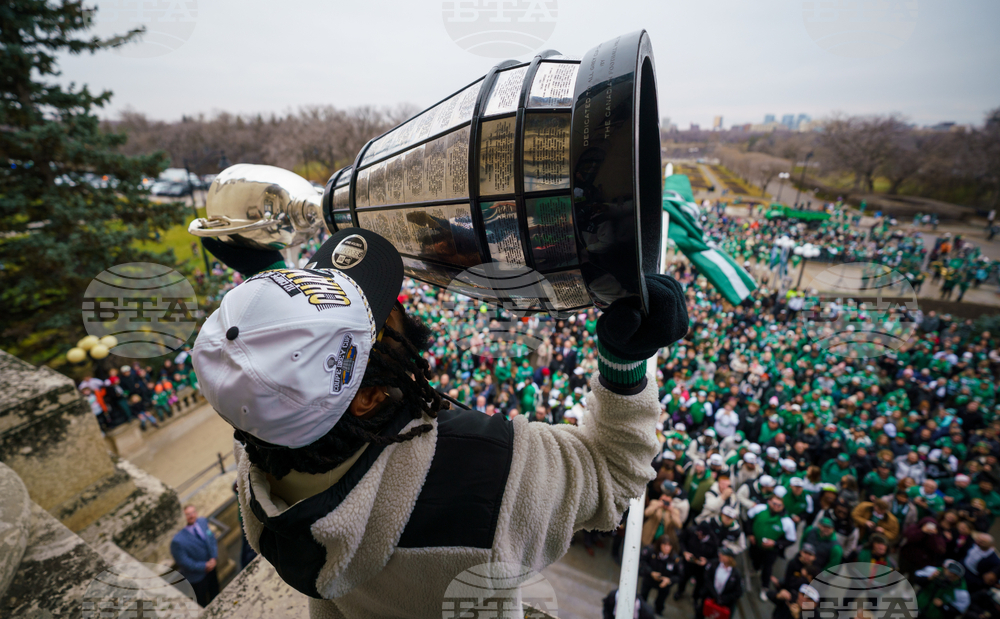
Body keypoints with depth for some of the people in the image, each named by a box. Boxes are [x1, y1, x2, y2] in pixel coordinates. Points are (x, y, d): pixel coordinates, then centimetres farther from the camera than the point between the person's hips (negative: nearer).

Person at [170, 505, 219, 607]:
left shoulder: (203, 522, -13)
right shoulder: (177, 540, -31)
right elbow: (183, 562, -21)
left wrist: (214, 558, -14)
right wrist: (204, 566, -18)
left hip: (211, 567, 6)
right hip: (197, 576, -6)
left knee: (215, 594, 30)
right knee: (202, 603, 20)